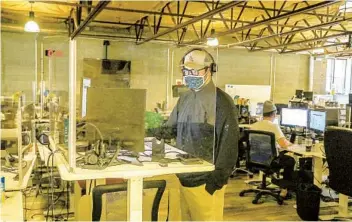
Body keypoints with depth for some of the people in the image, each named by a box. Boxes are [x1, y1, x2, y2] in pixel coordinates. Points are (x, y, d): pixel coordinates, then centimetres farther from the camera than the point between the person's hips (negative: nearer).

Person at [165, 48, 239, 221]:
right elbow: (172, 128, 20)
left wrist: (218, 178, -16)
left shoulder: (221, 101, -10)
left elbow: (229, 144, -15)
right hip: (184, 178, 7)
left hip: (206, 181, -7)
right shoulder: (185, 98, 13)